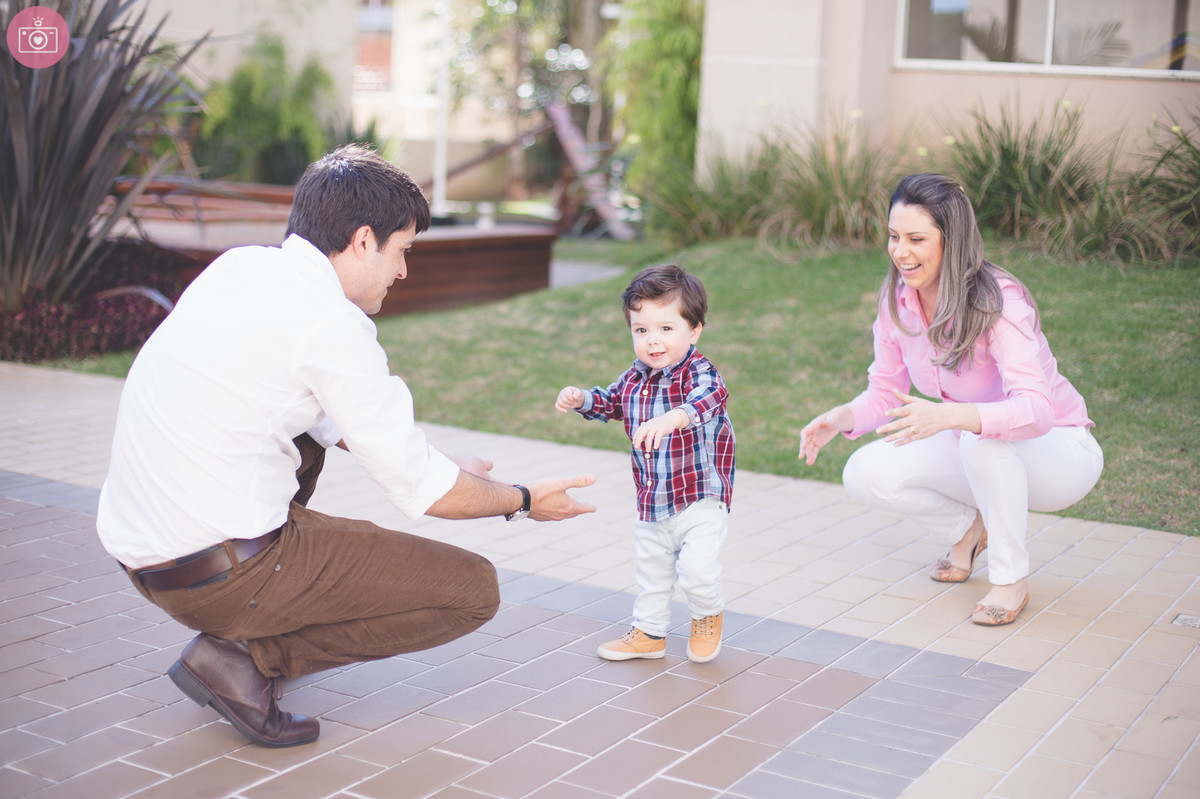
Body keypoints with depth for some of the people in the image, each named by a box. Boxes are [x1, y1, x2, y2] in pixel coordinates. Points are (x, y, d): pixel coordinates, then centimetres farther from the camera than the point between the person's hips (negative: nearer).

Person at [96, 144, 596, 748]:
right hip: (220, 571, -9)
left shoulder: (241, 267, 10)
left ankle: (243, 630, 22)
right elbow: (419, 491, -8)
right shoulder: (329, 321, -16)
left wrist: (446, 468, 27)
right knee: (474, 589, -1)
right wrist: (524, 501, 10)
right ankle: (247, 658, -5)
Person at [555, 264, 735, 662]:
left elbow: (707, 399, -43)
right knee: (651, 570, 18)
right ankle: (649, 632, 39)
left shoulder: (699, 373, -21)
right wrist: (580, 398, -2)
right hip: (650, 502, 7)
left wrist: (671, 419, -62)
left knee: (697, 568, -15)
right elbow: (609, 402, 19)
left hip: (700, 498, -6)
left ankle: (707, 615, 17)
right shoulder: (634, 378, 0)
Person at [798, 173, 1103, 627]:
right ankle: (968, 529, 10)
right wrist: (841, 418, -19)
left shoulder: (999, 302, -28)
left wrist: (946, 416, -56)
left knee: (983, 436, -39)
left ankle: (1012, 579, -17)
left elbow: (1035, 410, -40)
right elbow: (885, 393, 3)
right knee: (865, 475, -16)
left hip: (1056, 453, -6)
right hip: (974, 454, 6)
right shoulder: (896, 300, -8)